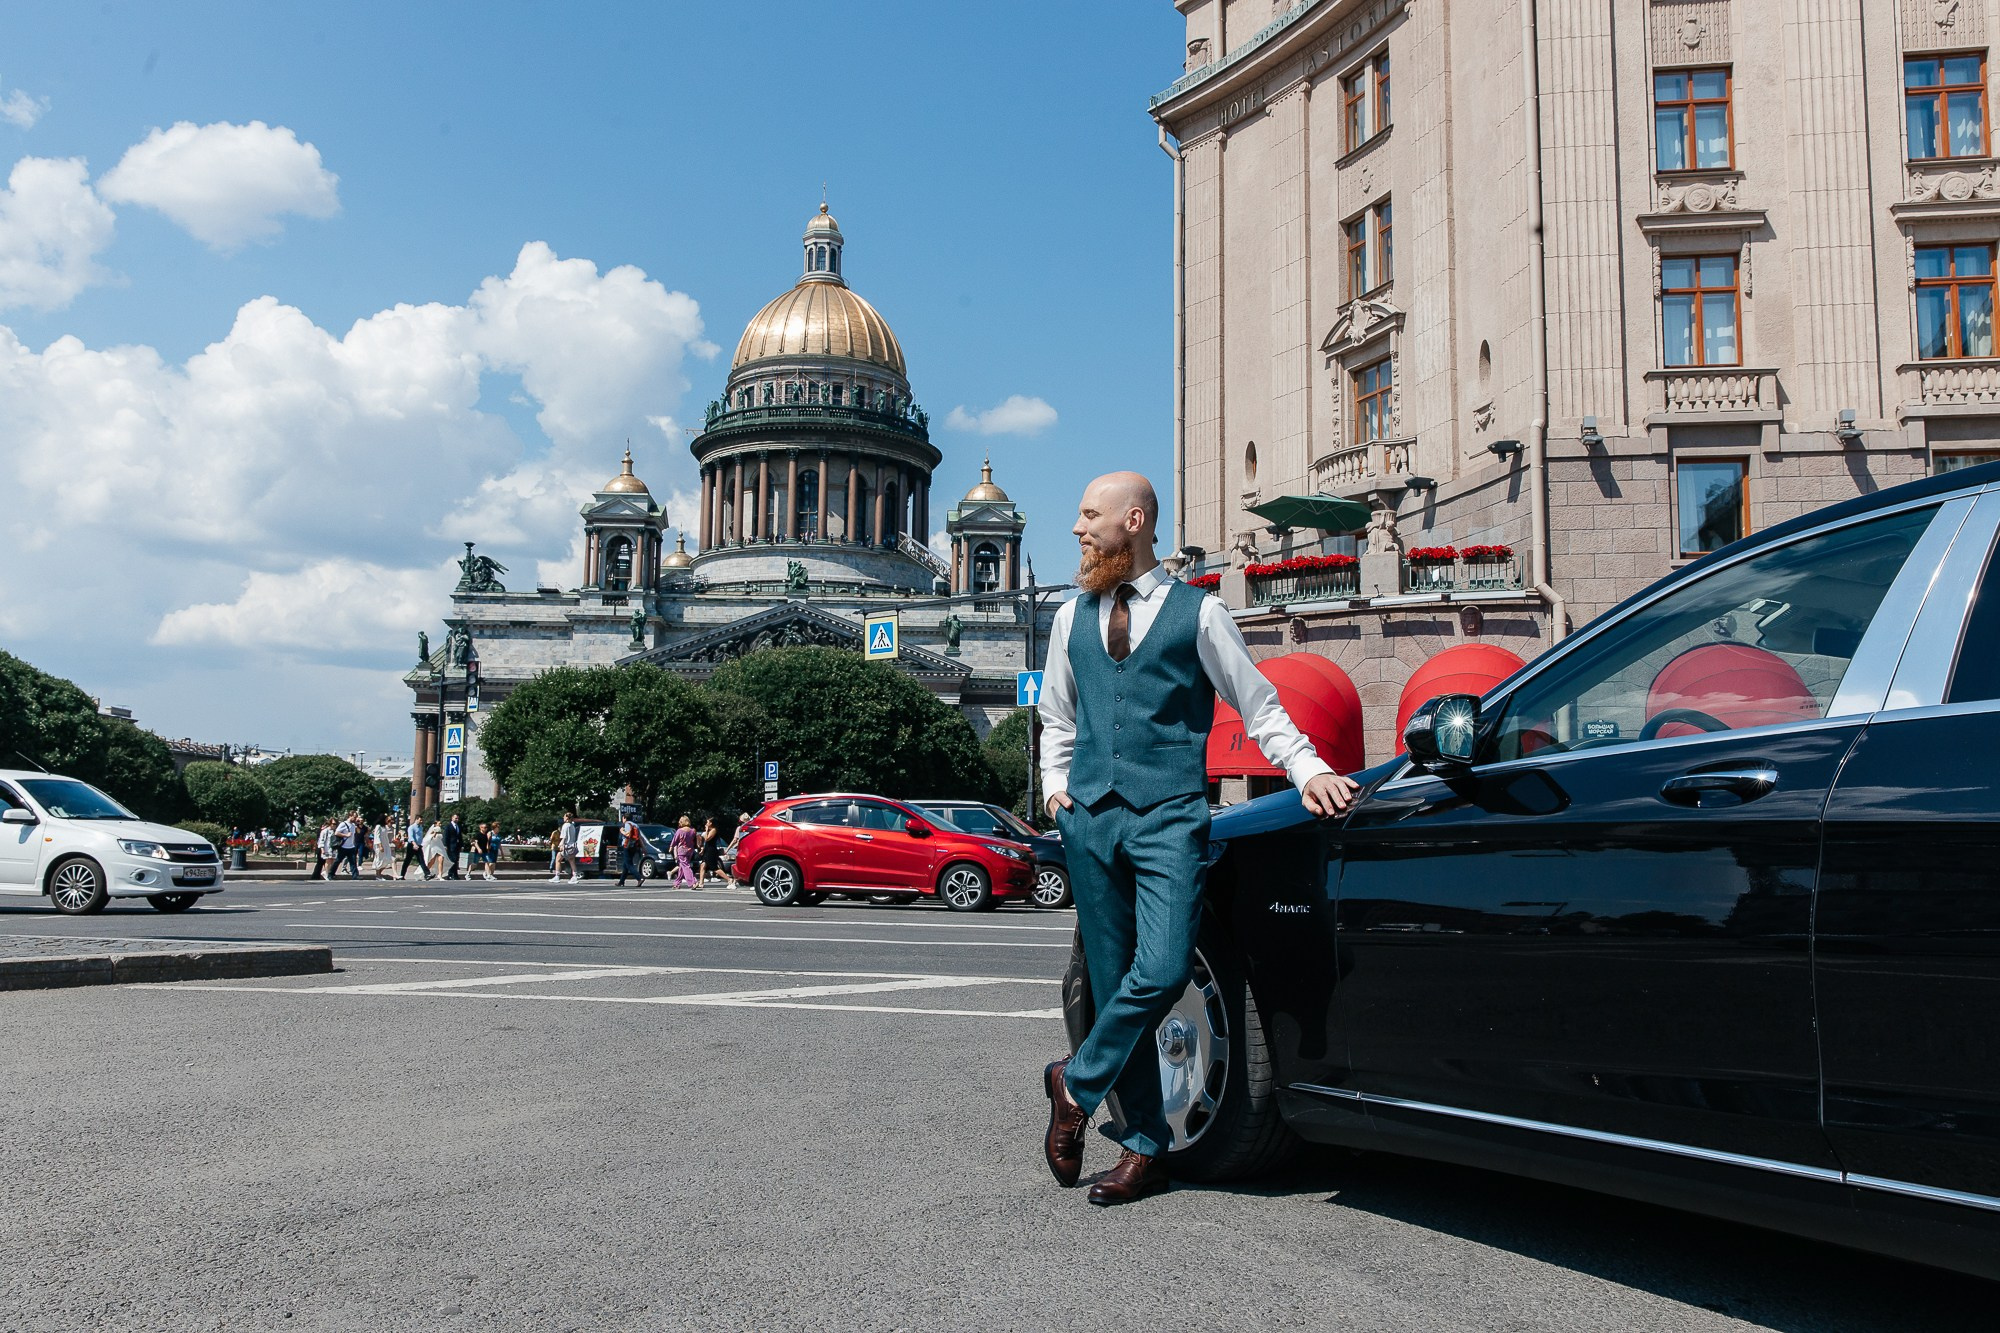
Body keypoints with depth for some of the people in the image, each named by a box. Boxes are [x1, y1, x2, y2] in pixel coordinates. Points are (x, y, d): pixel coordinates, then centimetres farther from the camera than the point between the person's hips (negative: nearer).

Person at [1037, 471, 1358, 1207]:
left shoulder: (1198, 613, 4)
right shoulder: (1073, 619, 16)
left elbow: (1260, 708, 6)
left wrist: (1311, 769, -8)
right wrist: (1055, 784, 13)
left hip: (1169, 818, -4)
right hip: (1090, 819, 4)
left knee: (1161, 973, -19)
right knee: (1112, 982, 5)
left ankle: (1076, 1081, 5)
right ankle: (1145, 1144, 15)